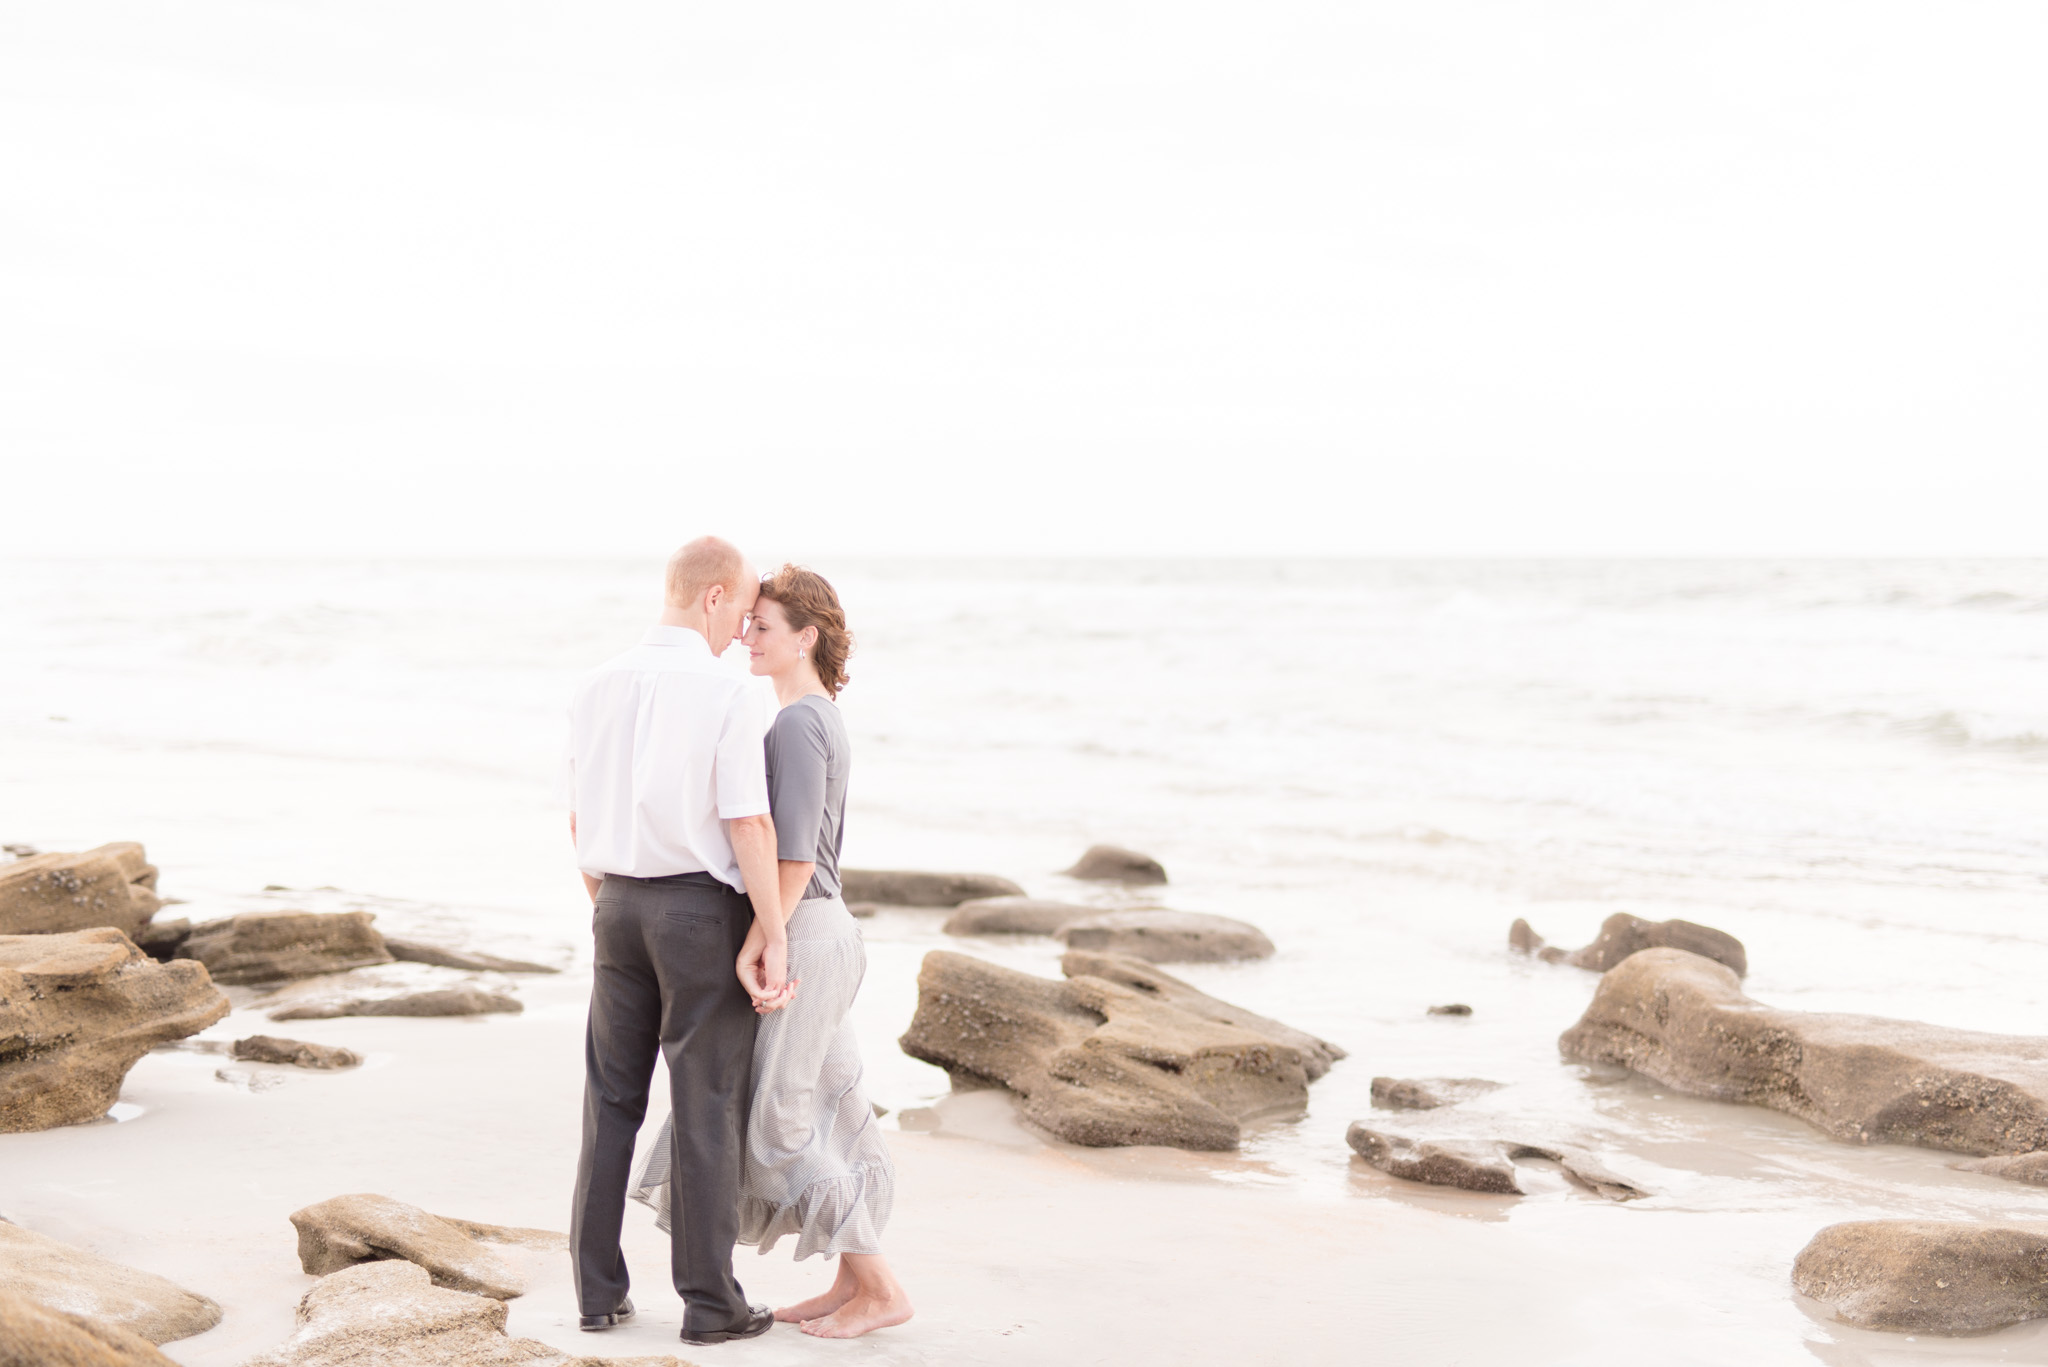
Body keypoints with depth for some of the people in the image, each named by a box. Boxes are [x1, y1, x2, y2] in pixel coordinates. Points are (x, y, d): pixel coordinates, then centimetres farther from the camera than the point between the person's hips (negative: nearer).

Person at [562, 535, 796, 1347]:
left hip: (620, 908, 5)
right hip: (704, 912, -5)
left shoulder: (597, 689, 4)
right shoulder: (732, 698, -15)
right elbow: (749, 827, -17)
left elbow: (580, 820, 10)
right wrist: (774, 938, -11)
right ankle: (709, 1302, 6)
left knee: (612, 1104, 12)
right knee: (708, 1107, 1)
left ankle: (599, 1290, 15)